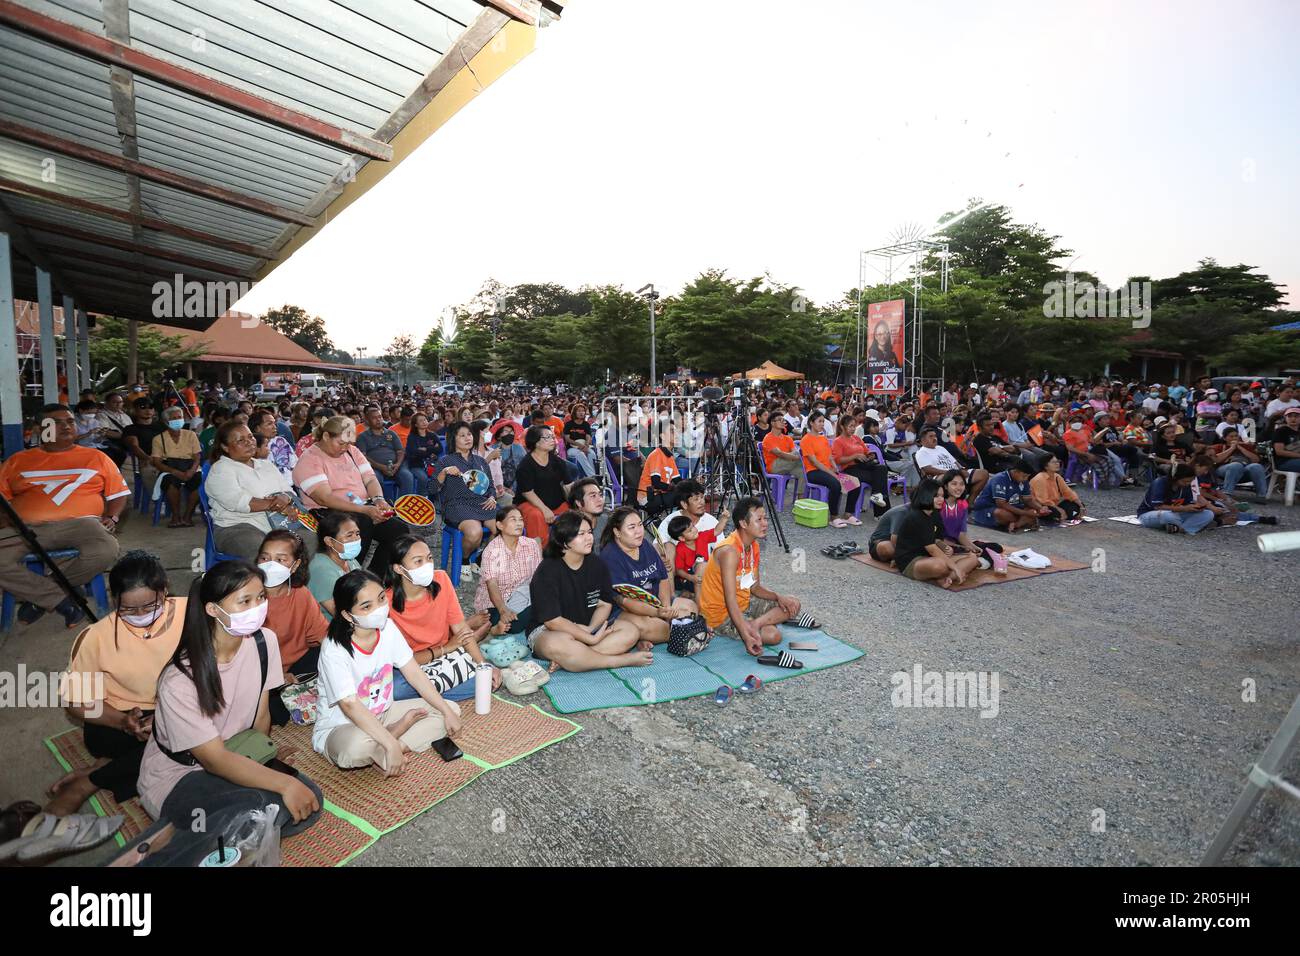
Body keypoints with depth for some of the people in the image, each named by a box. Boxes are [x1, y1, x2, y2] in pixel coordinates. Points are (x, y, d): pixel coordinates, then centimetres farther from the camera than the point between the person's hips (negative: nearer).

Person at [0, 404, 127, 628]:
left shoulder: (96, 457, 16)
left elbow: (119, 492, 14)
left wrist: (112, 517, -4)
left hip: (80, 523, -1)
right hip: (26, 528, 1)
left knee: (106, 551, -34)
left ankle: (38, 597, -9)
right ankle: (62, 599, -15)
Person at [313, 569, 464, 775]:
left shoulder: (388, 627, -9)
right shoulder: (334, 650, -26)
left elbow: (414, 673, -4)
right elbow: (350, 705, -32)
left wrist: (447, 712, -9)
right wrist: (392, 745, -38)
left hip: (383, 714, 7)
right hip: (341, 727, -6)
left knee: (452, 709, -5)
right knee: (358, 746, -42)